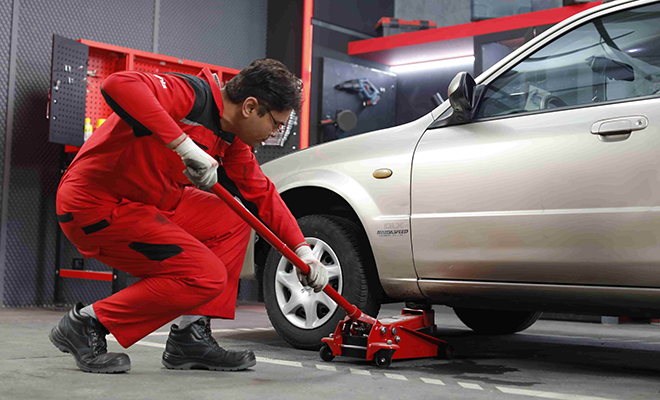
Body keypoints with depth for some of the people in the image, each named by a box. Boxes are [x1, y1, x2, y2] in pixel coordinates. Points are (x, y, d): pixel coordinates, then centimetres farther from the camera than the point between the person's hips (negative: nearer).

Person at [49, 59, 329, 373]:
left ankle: (190, 336, 5)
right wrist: (184, 145, -39)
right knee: (207, 276, -15)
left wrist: (303, 250, 10)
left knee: (233, 220, 7)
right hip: (93, 207, -10)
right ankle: (86, 324, -3)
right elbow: (118, 85, -37)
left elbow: (262, 194, 18)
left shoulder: (232, 142, 8)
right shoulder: (191, 95, -21)